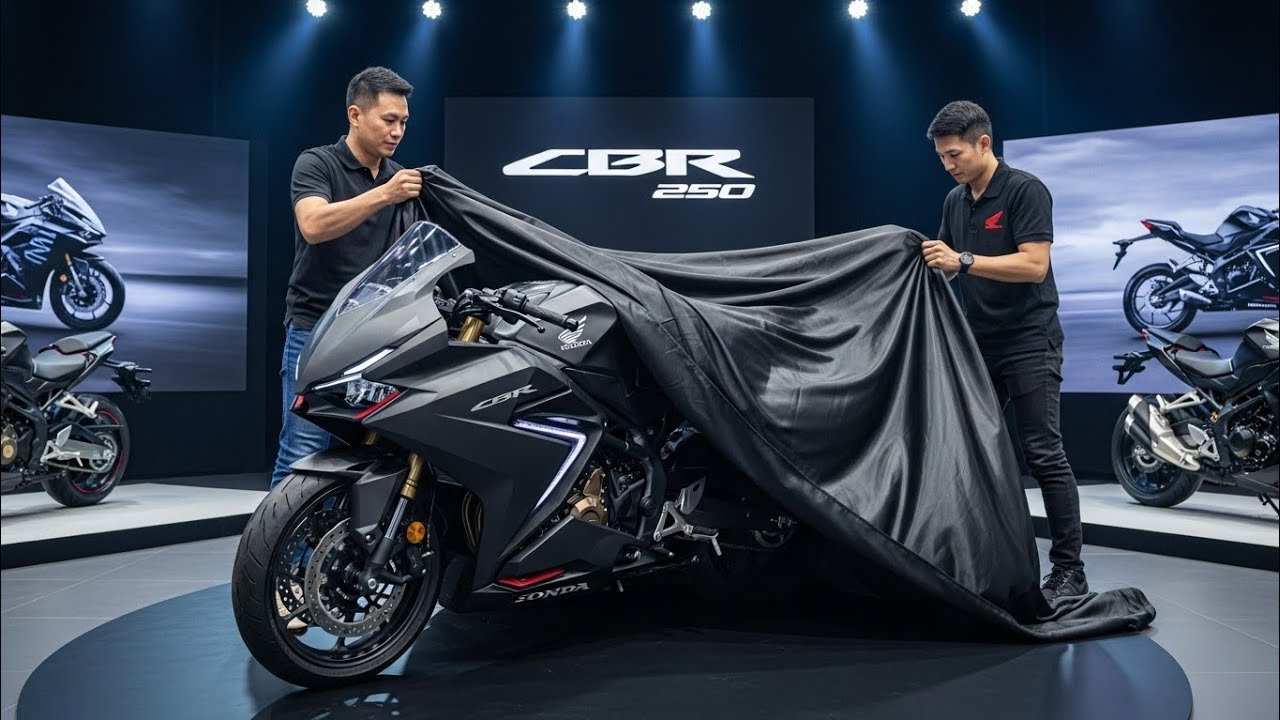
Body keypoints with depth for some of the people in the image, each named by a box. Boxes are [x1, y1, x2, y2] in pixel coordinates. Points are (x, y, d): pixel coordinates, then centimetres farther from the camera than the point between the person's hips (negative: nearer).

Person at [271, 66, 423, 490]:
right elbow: (314, 226, -23)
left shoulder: (399, 177, 15)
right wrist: (384, 194, -30)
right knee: (303, 456, -7)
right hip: (316, 330, -5)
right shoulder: (316, 164, -3)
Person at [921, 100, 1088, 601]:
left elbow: (1034, 264, -20)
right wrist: (926, 260, -1)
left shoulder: (1025, 190, -10)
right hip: (978, 343, 8)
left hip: (1028, 341, -7)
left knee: (1043, 454, -8)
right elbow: (950, 266, 19)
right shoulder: (955, 201, 12)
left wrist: (964, 260, -26)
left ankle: (1069, 570, -2)